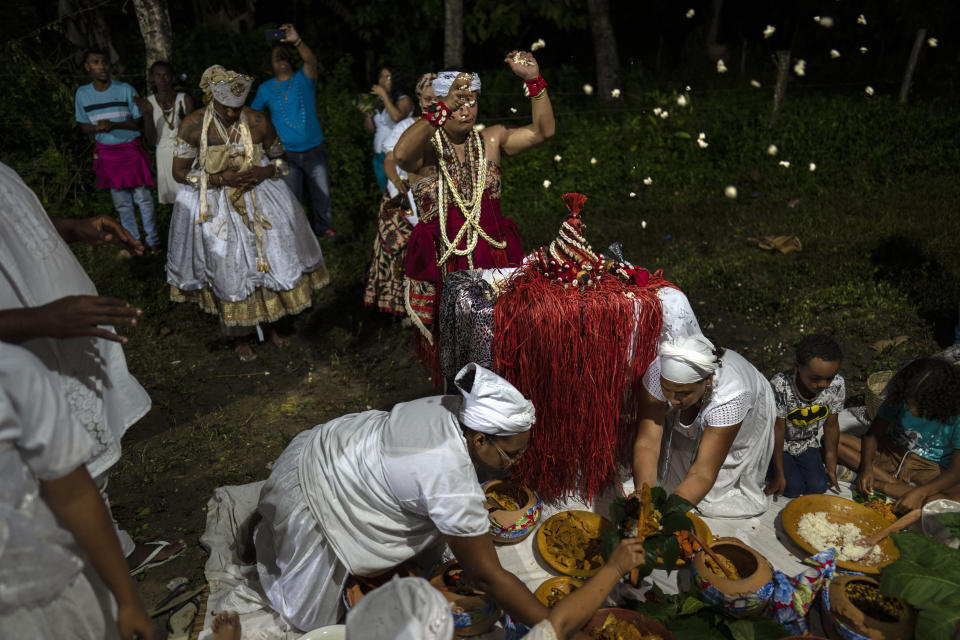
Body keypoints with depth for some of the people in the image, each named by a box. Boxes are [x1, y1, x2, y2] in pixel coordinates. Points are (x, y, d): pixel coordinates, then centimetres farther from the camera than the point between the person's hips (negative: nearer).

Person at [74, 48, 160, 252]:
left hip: (130, 148, -3)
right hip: (106, 152, 3)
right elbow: (83, 126, 9)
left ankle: (152, 240, 10)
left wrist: (113, 124, -21)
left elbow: (138, 122, -5)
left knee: (143, 197, -3)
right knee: (121, 202, 9)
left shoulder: (125, 89, -6)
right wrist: (97, 128, -14)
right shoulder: (82, 94, 2)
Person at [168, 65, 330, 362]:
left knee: (271, 258, 4)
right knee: (229, 272, 3)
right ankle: (241, 338, 22)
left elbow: (279, 159, 7)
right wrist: (221, 178, -19)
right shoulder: (194, 124, -11)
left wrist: (263, 172, -15)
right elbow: (179, 171, -7)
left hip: (258, 198, 2)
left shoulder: (258, 121, -6)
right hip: (214, 207, -2)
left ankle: (270, 325, 27)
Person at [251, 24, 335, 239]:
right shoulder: (265, 89, 5)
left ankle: (324, 227, 30)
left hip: (314, 151, 0)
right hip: (287, 154, 1)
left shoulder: (303, 79, -1)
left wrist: (297, 41, -39)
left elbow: (311, 60, -22)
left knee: (322, 193, 10)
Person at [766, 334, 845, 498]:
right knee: (794, 488, -13)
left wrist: (831, 465, 2)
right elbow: (777, 429, -24)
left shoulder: (837, 385, -21)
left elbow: (831, 425, -5)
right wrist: (779, 474, -18)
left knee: (818, 486, -9)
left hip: (807, 443, 4)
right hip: (779, 445, -4)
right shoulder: (780, 386, -34)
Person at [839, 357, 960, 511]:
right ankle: (896, 485, -22)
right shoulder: (900, 398, -14)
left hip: (931, 470, -3)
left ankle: (882, 486, -29)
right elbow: (873, 434, -7)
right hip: (893, 454, 3)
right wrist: (866, 467, -25)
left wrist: (920, 492, -35)